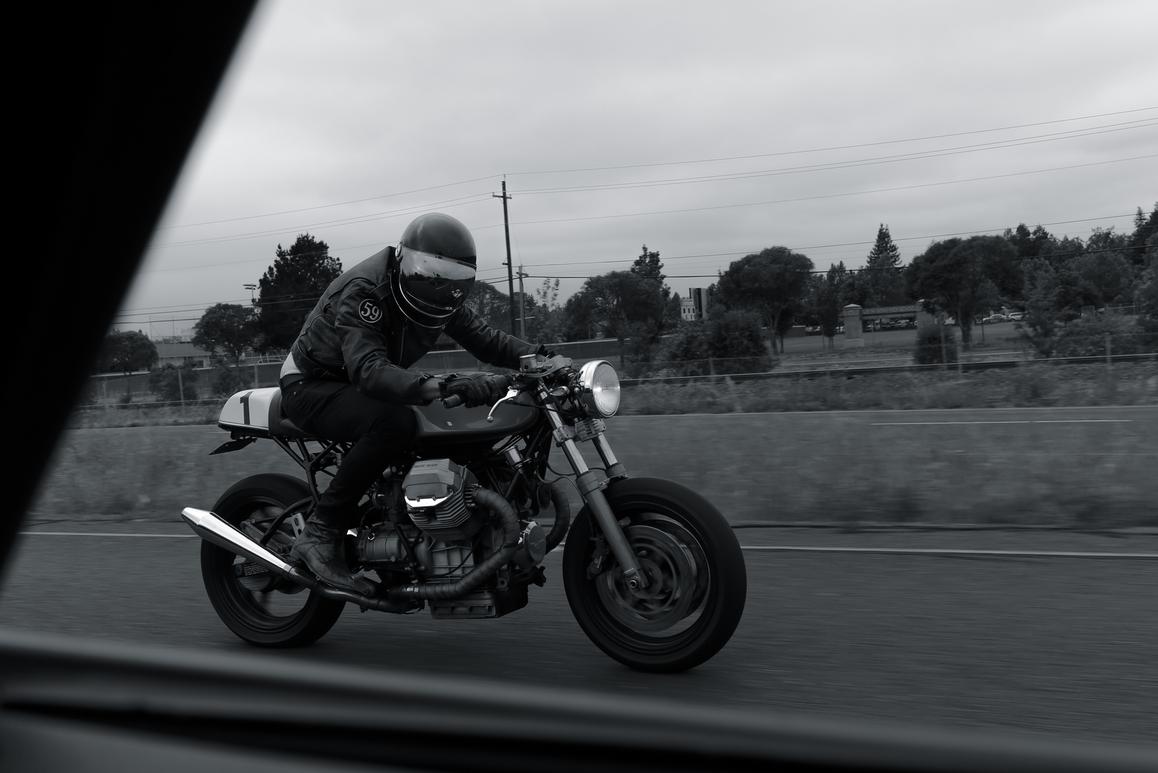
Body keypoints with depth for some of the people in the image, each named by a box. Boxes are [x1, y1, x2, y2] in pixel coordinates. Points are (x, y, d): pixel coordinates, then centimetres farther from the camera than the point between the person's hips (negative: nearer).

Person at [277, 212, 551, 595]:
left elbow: (481, 335, -3)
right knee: (394, 423, -38)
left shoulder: (438, 293, -5)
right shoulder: (364, 290, -29)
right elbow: (367, 369, -42)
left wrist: (538, 356, -22)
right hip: (312, 386, -8)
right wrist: (439, 388, -58)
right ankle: (320, 533, -30)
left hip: (354, 387, 8)